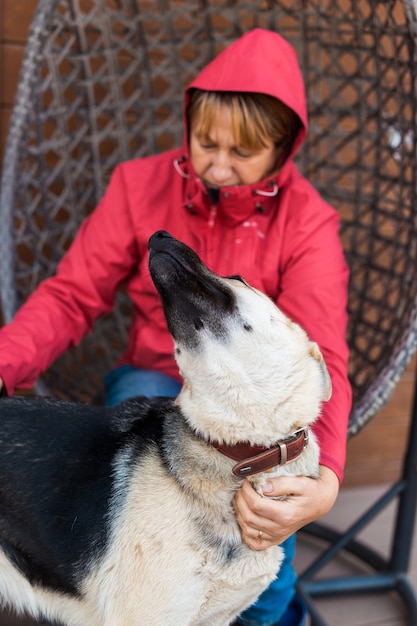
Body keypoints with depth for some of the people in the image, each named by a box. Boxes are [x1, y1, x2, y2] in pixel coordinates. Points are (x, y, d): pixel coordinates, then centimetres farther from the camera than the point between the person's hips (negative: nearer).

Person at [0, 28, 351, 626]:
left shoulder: (307, 222, -12)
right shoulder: (142, 185, -7)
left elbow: (320, 358, -22)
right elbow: (71, 296, -7)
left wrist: (324, 481, -41)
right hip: (156, 379, 1)